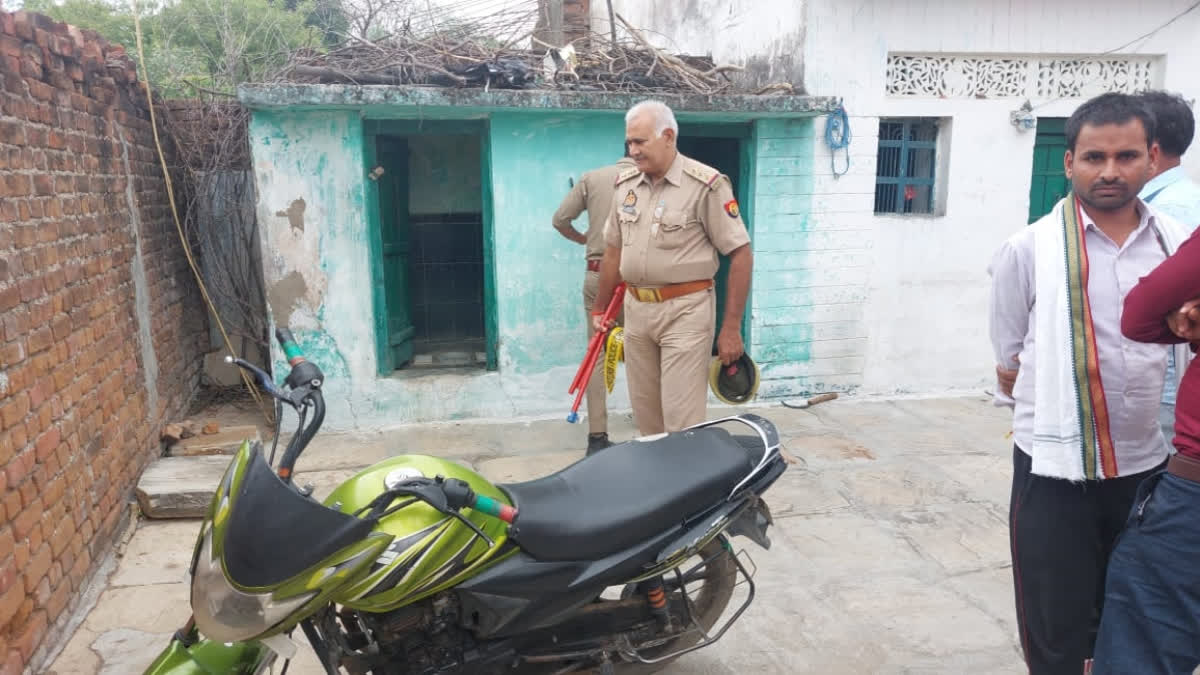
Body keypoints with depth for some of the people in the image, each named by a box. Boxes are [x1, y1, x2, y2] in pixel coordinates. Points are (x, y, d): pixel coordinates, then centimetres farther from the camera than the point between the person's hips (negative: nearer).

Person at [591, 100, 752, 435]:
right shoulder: (625, 184, 7)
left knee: (681, 419, -3)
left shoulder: (706, 184, -12)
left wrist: (731, 328, -14)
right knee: (644, 412, 15)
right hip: (635, 309, 6)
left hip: (685, 310, -6)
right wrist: (599, 308, 20)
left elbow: (741, 255, -11)